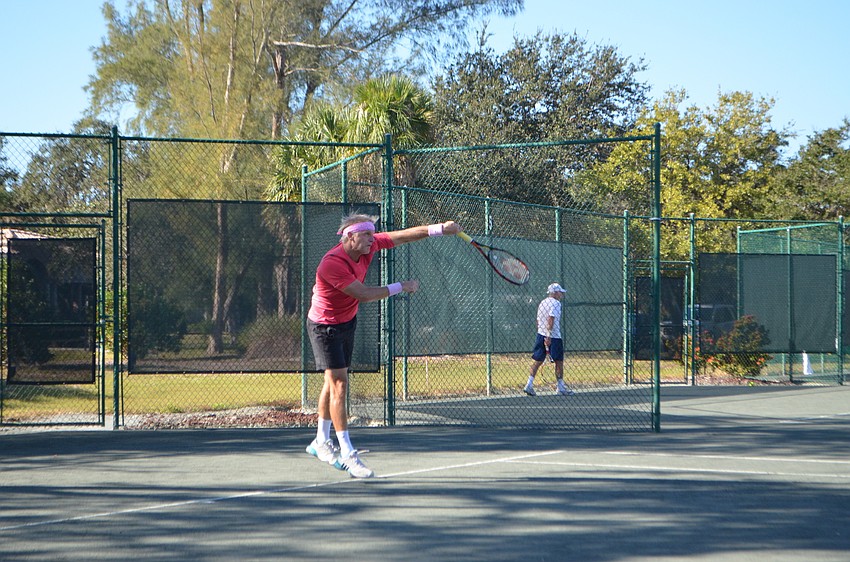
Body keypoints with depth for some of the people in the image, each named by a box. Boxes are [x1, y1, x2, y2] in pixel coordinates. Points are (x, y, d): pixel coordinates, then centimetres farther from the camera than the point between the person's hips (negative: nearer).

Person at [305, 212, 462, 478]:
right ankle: (347, 453, -12)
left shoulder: (368, 246, -9)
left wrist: (439, 229, -20)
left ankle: (321, 442, 31)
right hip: (324, 326, -9)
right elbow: (364, 294, -31)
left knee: (334, 382, 17)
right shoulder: (332, 264, -32)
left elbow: (402, 236, -7)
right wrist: (401, 286, -22)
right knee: (339, 384, -13)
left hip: (347, 322, 9)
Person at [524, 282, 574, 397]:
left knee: (537, 361, 6)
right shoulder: (555, 303, -9)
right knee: (559, 362, 2)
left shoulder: (542, 303, 15)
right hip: (554, 336, -7)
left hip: (540, 335, 7)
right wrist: (549, 337, -22)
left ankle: (529, 385, -3)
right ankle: (561, 388, 6)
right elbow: (551, 320, -20)